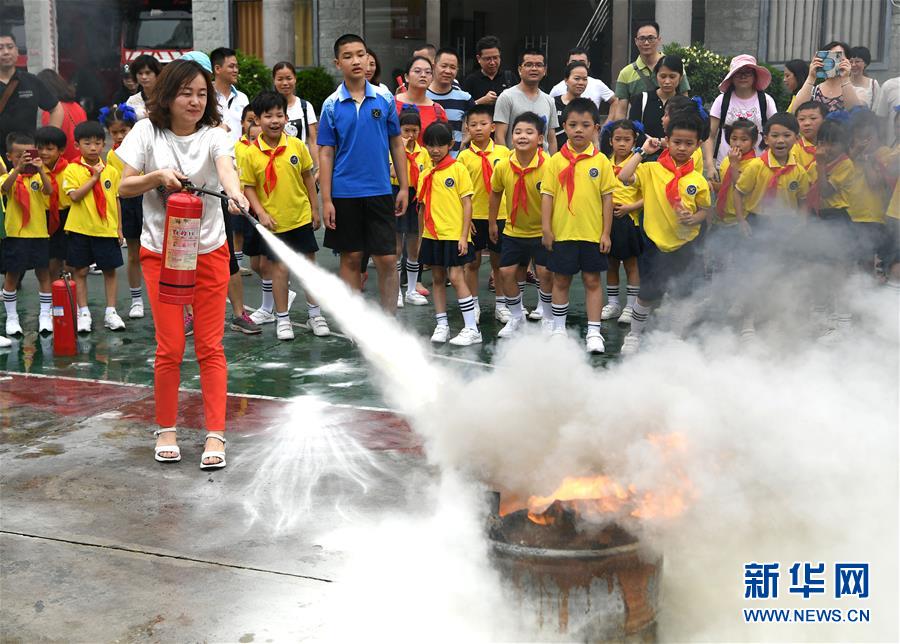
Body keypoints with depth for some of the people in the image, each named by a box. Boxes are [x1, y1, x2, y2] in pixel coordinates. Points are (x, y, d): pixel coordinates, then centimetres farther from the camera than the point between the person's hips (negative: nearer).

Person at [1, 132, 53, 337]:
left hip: (39, 233, 1)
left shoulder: (38, 176, 3)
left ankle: (45, 315, 16)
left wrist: (41, 170, -32)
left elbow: (49, 191, -17)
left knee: (43, 274, 6)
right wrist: (18, 168, -38)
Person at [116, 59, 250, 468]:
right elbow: (124, 187, 0)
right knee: (170, 347, 0)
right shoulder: (148, 132, -1)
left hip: (209, 251, 0)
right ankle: (165, 429, 18)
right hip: (161, 252, 0)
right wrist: (157, 176, -19)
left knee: (211, 347, 1)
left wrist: (234, 192, -48)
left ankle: (215, 435, 6)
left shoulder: (213, 135, -4)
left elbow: (226, 167, -26)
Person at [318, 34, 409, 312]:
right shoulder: (332, 105, -1)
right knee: (351, 258, 8)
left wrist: (404, 188, 4)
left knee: (387, 259, -1)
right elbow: (326, 154, 0)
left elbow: (396, 144, 8)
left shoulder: (384, 99, 2)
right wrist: (326, 200, -5)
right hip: (344, 194, 0)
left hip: (380, 192, 1)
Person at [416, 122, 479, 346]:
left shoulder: (457, 169, -5)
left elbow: (467, 203, -7)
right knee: (438, 279, 11)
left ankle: (472, 329, -3)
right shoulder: (425, 174, 9)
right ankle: (441, 325, 20)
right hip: (432, 235, 5)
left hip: (453, 235, -5)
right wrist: (421, 237, 14)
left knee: (456, 277, -9)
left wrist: (464, 236, -12)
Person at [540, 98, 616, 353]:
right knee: (561, 280, 11)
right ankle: (558, 329, 24)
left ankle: (594, 332, 15)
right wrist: (546, 229, -5)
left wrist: (606, 233, -2)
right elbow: (547, 195, 0)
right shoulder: (556, 161, -1)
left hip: (593, 234, 0)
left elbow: (607, 198, 1)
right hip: (562, 233, 0)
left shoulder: (601, 161, -2)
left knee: (592, 280, 7)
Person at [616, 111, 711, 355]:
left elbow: (704, 209, 8)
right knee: (647, 294, 7)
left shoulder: (698, 181, -2)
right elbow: (624, 177, -22)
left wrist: (693, 219, -14)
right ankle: (634, 334, 28)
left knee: (682, 295, 9)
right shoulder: (652, 170, -7)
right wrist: (642, 151, -17)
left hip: (684, 245, 2)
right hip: (654, 243, -2)